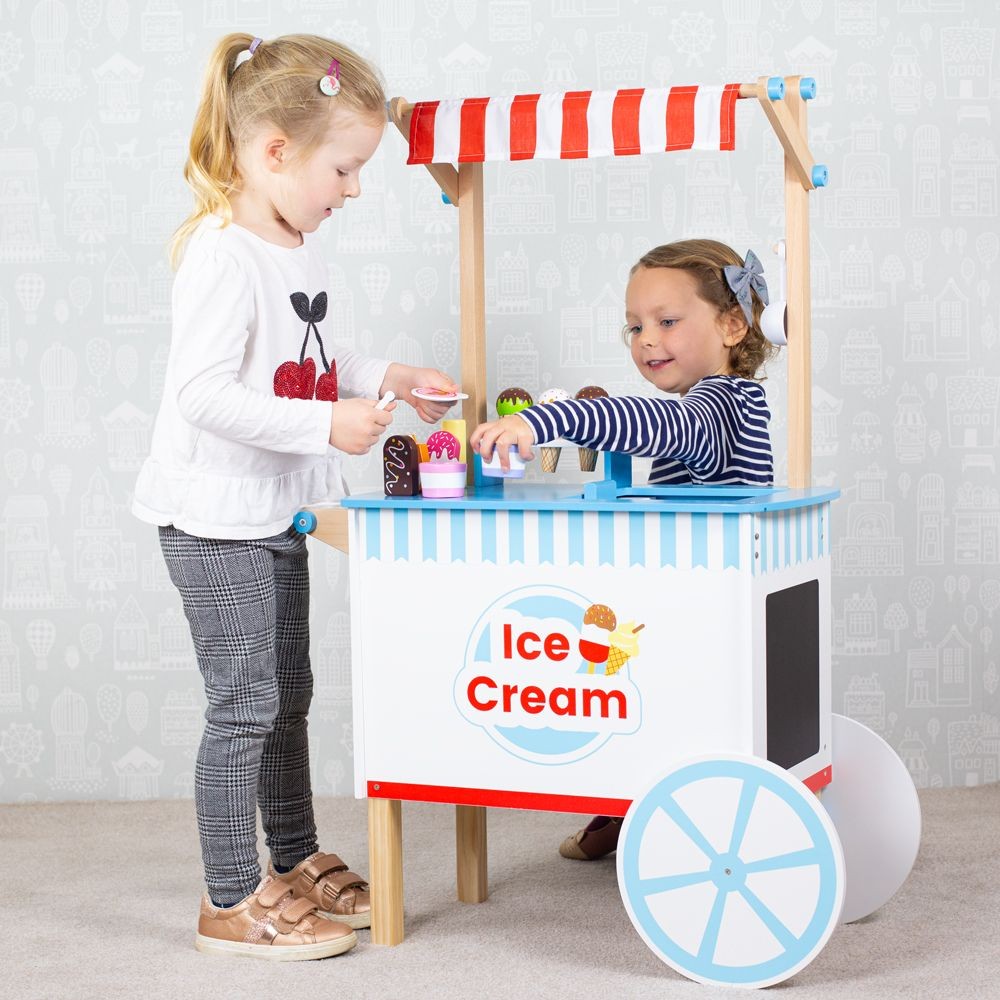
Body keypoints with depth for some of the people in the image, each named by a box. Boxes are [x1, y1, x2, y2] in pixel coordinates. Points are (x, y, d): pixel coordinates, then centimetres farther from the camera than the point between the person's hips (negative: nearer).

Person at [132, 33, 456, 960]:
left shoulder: (299, 248, 8)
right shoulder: (221, 257, -22)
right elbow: (202, 393, -29)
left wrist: (382, 379, 6)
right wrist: (327, 425, -28)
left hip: (276, 516, 10)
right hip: (217, 521, -10)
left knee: (287, 696, 19)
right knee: (245, 707, -3)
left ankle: (296, 865, 34)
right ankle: (231, 903, 9)